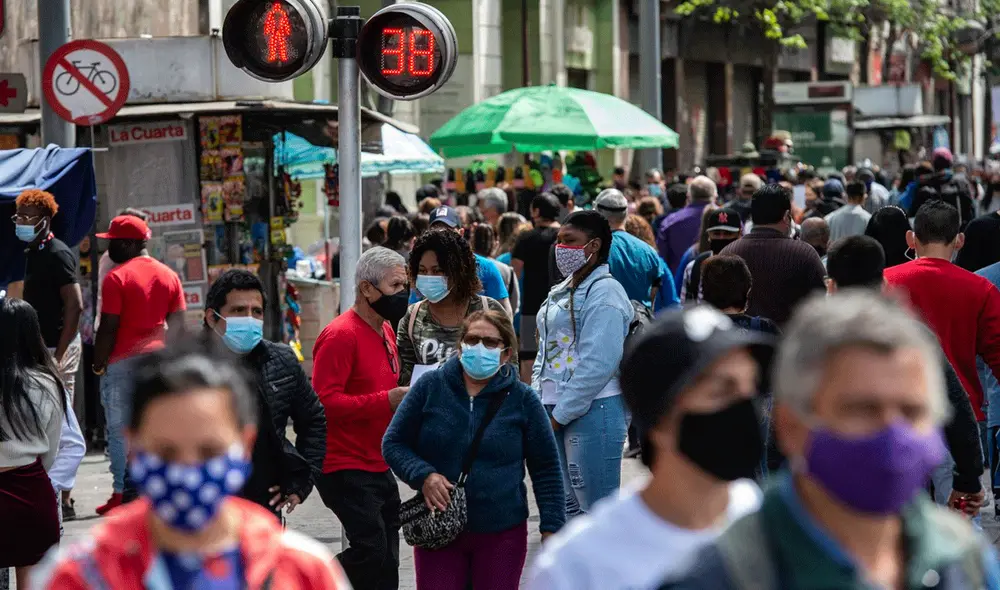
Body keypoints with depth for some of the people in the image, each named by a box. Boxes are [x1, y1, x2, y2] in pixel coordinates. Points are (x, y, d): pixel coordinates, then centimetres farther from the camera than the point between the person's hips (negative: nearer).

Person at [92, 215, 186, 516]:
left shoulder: (117, 278, -9)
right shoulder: (169, 275, 9)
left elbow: (108, 328, -11)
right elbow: (178, 324, 9)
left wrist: (98, 364, -2)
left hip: (123, 361, -5)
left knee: (120, 431, 1)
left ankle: (121, 495, 0)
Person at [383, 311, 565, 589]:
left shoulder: (522, 399, 0)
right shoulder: (430, 388, 1)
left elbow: (546, 469, 4)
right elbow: (393, 443, 6)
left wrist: (551, 528, -2)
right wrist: (423, 476, -13)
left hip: (502, 534, 0)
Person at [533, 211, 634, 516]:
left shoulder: (604, 293, -12)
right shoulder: (562, 291, 17)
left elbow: (598, 364, -20)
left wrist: (561, 413, -17)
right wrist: (538, 400, 10)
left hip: (592, 411, -9)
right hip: (555, 410, 9)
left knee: (597, 510, -6)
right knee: (565, 505, 15)